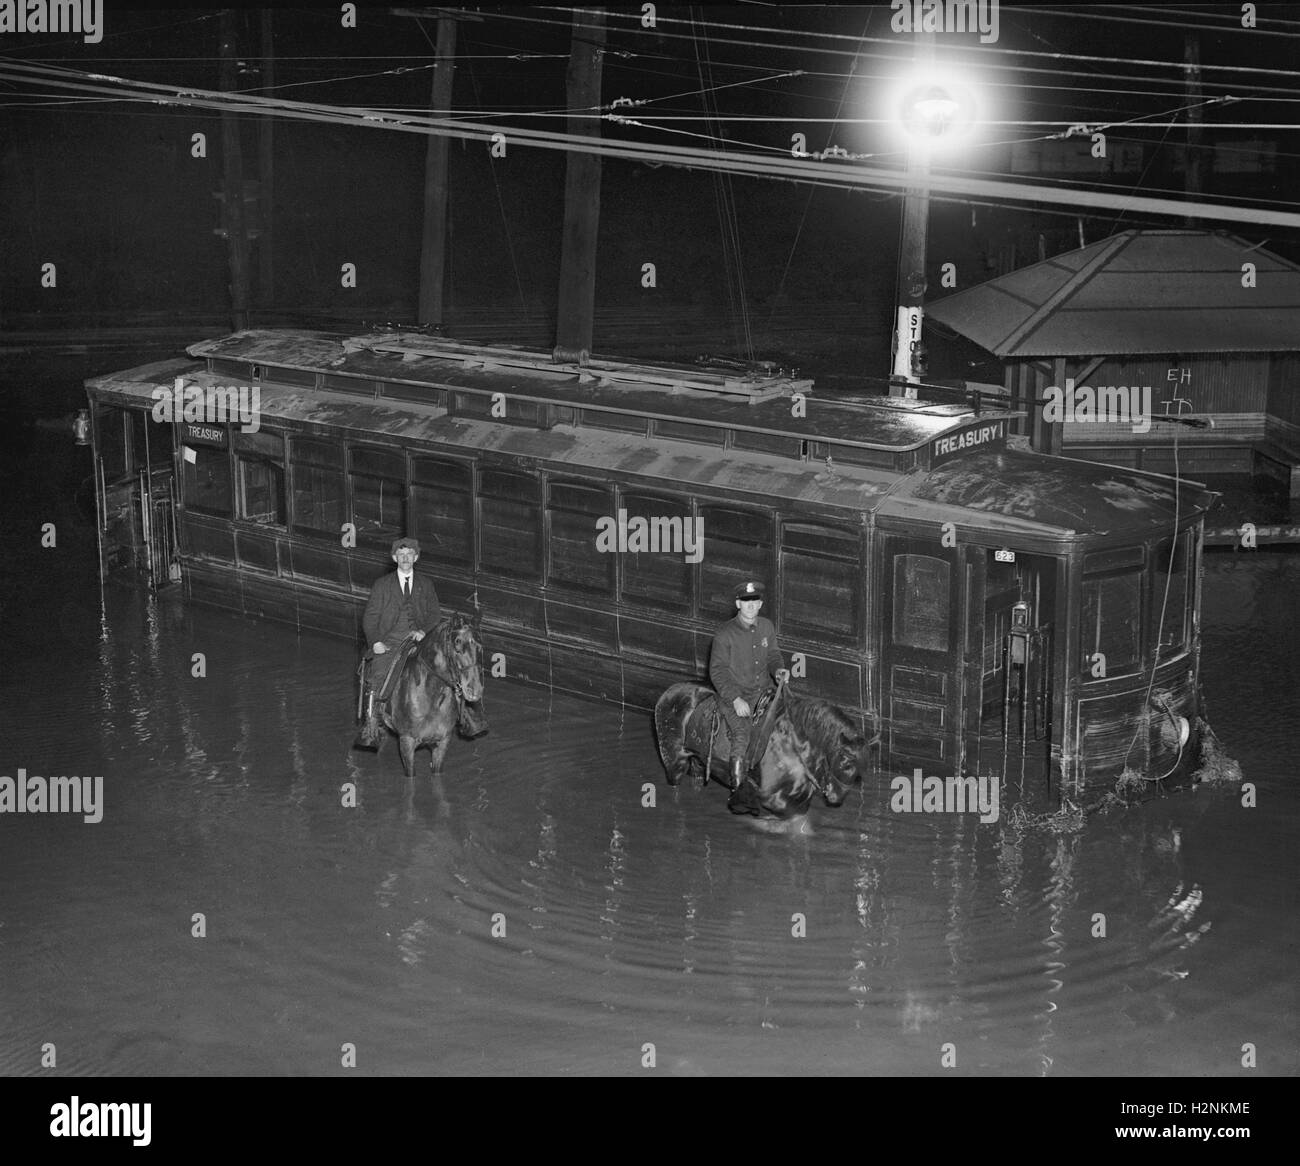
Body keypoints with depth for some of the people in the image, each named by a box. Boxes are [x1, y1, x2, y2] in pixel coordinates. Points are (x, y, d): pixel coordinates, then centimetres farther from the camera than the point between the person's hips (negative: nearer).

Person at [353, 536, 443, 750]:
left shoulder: (426, 585, 16)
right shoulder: (382, 584, 12)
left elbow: (435, 614, 9)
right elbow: (370, 617, 7)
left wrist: (423, 630, -12)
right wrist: (375, 641, -9)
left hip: (417, 642, 2)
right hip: (388, 642, -1)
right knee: (375, 679, -20)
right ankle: (369, 732, -19)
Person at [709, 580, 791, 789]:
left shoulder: (767, 627, 6)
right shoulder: (725, 634, -11)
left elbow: (773, 655, 21)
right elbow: (717, 672, -10)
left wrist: (778, 670, -3)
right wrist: (735, 699, -21)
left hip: (762, 692, 6)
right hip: (732, 695, -6)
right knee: (742, 737, -24)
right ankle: (738, 790, -13)